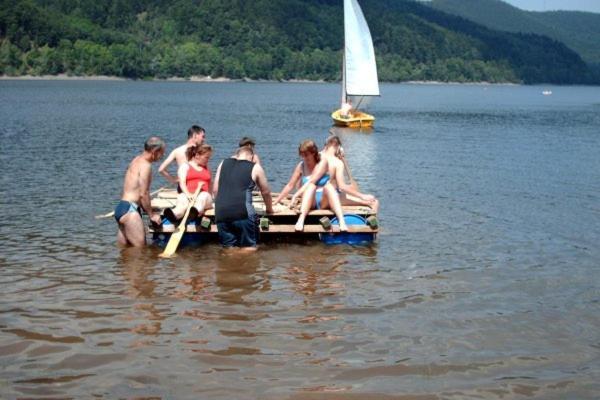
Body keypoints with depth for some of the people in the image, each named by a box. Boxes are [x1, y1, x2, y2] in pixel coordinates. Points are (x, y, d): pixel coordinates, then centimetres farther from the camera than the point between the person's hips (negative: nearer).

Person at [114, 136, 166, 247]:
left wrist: (148, 209, 21)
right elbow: (143, 194, -16)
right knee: (140, 249, -11)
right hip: (129, 209, -10)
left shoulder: (137, 161, 17)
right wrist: (151, 215, -7)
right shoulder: (145, 165, -12)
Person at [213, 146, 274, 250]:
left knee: (228, 247, 10)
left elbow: (215, 190, 22)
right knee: (249, 247, 4)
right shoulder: (255, 168, 13)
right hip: (242, 211, -4)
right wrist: (269, 209, 41)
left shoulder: (223, 163, 21)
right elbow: (266, 192, 24)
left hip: (220, 211, 4)